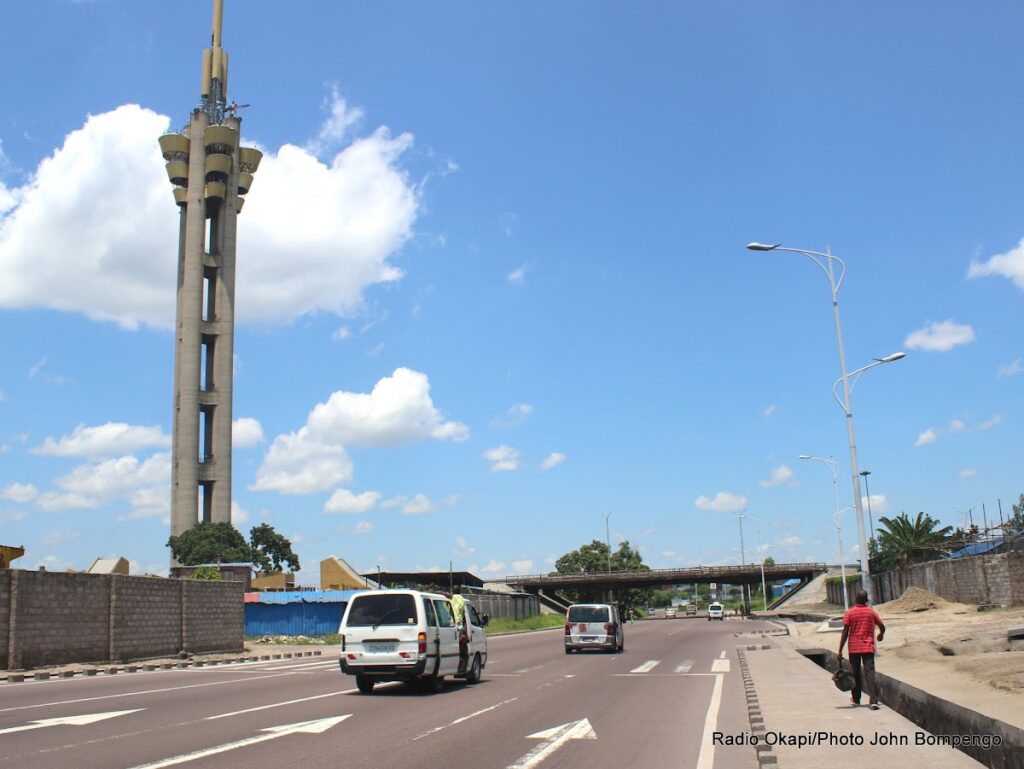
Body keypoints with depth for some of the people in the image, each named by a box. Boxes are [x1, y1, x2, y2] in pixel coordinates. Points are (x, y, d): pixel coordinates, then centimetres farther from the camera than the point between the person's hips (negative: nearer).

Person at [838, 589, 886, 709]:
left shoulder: (850, 613, -4)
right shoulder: (871, 612, 2)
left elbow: (845, 632, -8)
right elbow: (882, 627, 11)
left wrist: (840, 651, -6)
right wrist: (881, 635, 35)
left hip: (854, 648, 0)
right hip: (868, 647, 0)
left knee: (856, 674, 13)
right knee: (870, 673, -5)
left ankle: (856, 699, 25)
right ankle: (873, 701, -16)